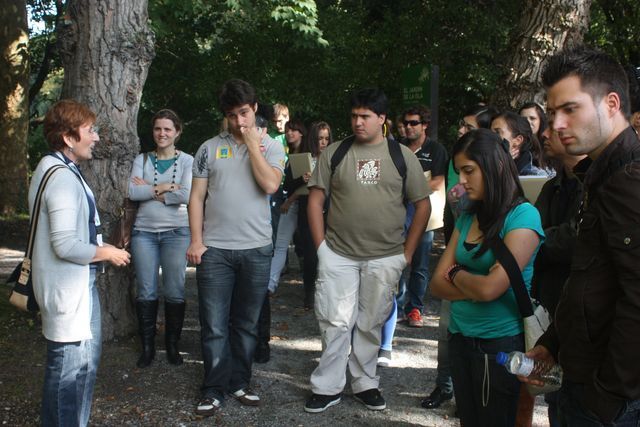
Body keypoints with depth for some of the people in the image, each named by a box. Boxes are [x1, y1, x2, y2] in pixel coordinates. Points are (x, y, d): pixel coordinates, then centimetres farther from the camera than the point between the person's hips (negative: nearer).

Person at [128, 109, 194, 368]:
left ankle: (172, 345, 19)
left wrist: (150, 189, -9)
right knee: (146, 291, 5)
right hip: (144, 232, 2)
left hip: (176, 232, -2)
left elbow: (186, 195, -14)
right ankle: (147, 347, 18)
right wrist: (167, 187, -13)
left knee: (175, 292, 2)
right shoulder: (142, 159, 8)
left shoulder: (187, 161, 1)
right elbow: (133, 192, -8)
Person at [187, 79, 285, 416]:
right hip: (214, 249, 0)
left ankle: (239, 383, 25)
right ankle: (214, 390, 15)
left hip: (256, 249, 0)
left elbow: (270, 185, -14)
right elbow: (197, 197, 5)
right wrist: (196, 240, -3)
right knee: (214, 326, 2)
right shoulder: (210, 148, 6)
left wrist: (252, 143, -9)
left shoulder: (271, 146, 5)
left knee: (246, 324, 11)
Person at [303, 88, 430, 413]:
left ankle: (365, 384, 28)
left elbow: (423, 205, 6)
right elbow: (315, 200, 4)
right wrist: (321, 246, -3)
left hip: (385, 258, 0)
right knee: (335, 323, 1)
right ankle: (327, 388, 16)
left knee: (370, 325, 12)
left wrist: (407, 253, 2)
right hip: (338, 255, 0)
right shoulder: (334, 153, 3)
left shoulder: (402, 155, 3)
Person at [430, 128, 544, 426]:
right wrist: (476, 285, -14)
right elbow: (438, 284, 2)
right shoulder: (467, 217, 5)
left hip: (501, 344, -6)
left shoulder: (523, 216, -15)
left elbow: (490, 288, -24)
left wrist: (456, 274, -5)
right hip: (461, 339, 6)